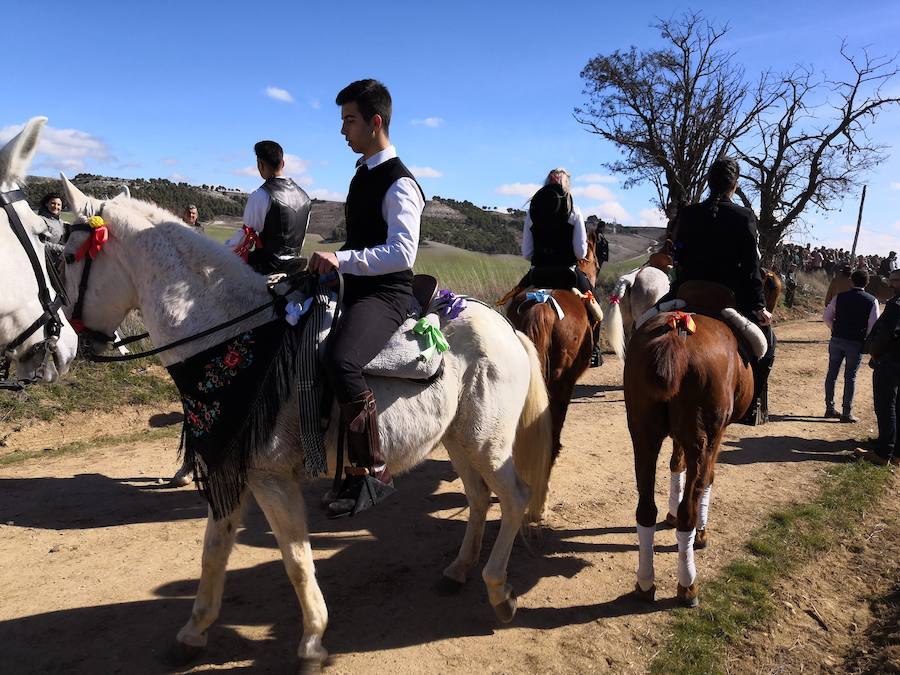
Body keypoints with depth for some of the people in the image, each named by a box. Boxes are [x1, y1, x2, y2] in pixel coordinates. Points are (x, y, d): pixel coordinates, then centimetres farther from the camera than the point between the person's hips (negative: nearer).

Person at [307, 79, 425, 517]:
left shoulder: (398, 184, -13)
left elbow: (402, 253, -24)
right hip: (359, 289, 11)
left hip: (385, 294, -11)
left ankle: (372, 472, -24)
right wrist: (332, 263, 17)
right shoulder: (363, 173, 16)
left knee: (340, 361, -36)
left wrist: (341, 260, -26)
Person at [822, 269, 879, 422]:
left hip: (836, 340, 2)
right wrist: (867, 340, 6)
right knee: (850, 377, 4)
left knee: (832, 373, 12)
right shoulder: (872, 301, -5)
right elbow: (873, 326, -8)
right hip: (856, 343, -2)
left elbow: (826, 317, 0)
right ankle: (846, 413, 7)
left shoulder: (839, 297, 0)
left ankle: (829, 409, 19)